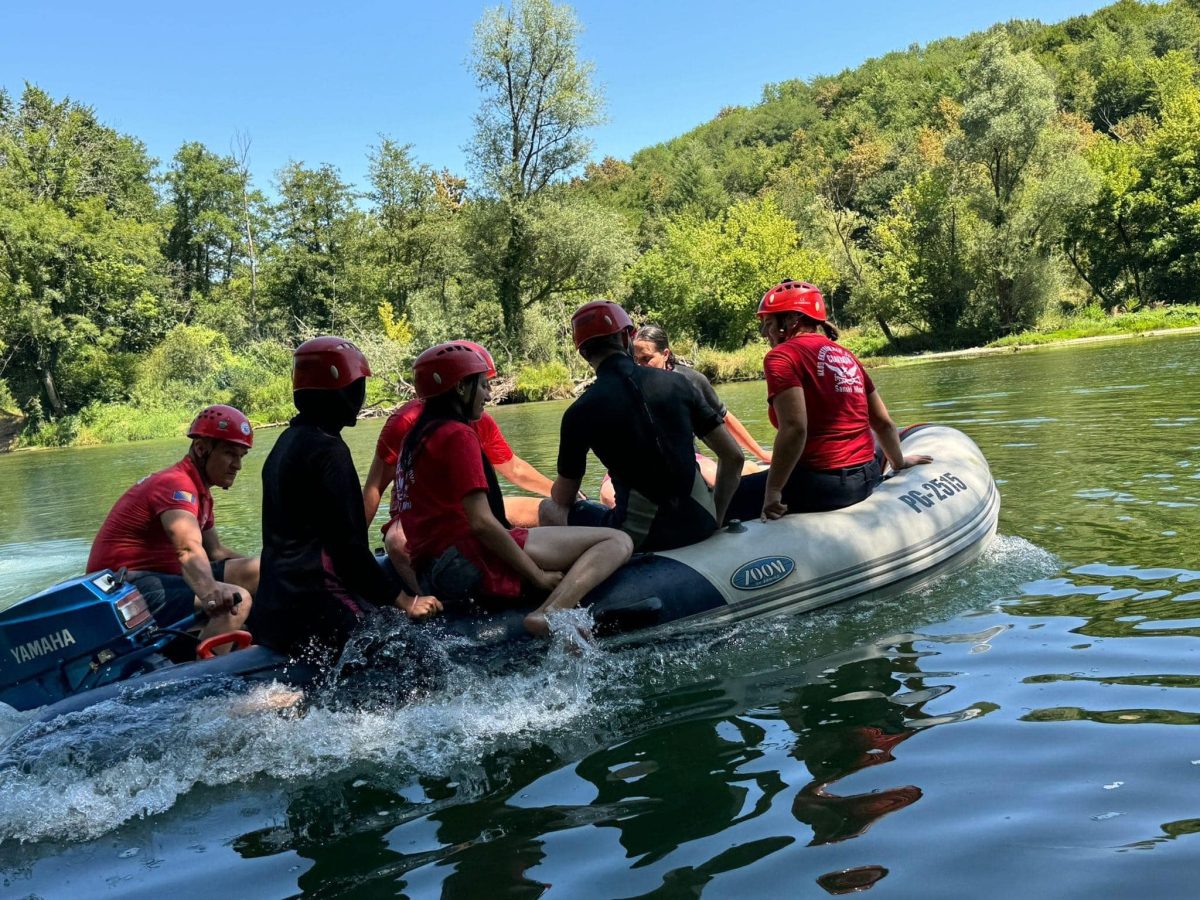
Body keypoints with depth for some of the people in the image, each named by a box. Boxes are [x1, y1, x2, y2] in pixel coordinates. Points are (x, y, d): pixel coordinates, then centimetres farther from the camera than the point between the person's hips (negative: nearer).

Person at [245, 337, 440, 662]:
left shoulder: (287, 442, 17)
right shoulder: (327, 449, -14)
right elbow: (346, 544, -19)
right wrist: (403, 602, -14)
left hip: (277, 607, 10)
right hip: (317, 613, -10)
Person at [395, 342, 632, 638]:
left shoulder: (416, 438, 20)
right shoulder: (458, 435, -8)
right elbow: (481, 522, -17)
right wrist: (539, 576, -12)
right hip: (475, 561, -10)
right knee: (617, 541, -12)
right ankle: (550, 614, -33)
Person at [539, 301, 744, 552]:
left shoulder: (581, 411, -7)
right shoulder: (677, 383, 2)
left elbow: (563, 498, 5)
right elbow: (733, 457, 5)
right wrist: (715, 518, 15)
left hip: (642, 537, -4)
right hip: (701, 527, 4)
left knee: (550, 510, 17)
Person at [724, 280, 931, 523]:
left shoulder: (781, 356, -8)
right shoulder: (845, 355, 16)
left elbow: (794, 428, -22)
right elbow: (883, 422, 19)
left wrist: (772, 492, -18)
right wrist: (899, 462, 36)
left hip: (820, 483, -9)